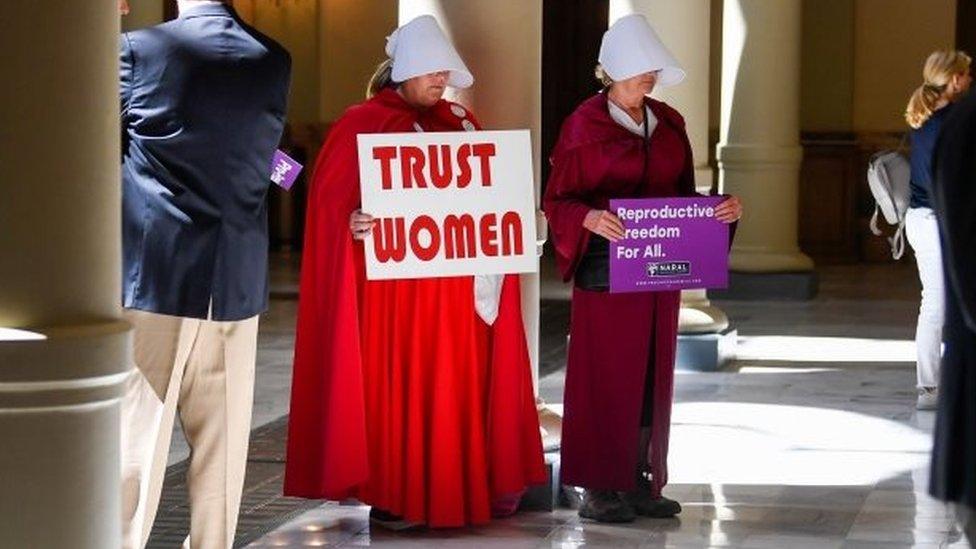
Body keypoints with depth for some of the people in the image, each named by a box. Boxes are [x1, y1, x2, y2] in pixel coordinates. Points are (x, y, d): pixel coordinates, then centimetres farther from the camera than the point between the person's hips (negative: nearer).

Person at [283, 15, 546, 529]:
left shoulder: (460, 122, 13)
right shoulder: (363, 124, -4)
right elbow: (334, 199, -9)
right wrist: (353, 223, -29)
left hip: (455, 284, 6)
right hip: (393, 281, -5)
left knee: (458, 382, 6)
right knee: (395, 384, -5)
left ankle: (461, 485, 13)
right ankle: (391, 496, 0)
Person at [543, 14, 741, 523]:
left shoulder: (668, 123, 11)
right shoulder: (584, 124, -6)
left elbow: (684, 195, 16)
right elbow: (558, 200, -7)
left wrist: (719, 211, -3)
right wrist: (590, 219, -27)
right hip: (607, 267, -6)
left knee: (652, 373, 7)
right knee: (606, 374, -3)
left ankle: (640, 482, 15)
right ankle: (598, 487, 3)